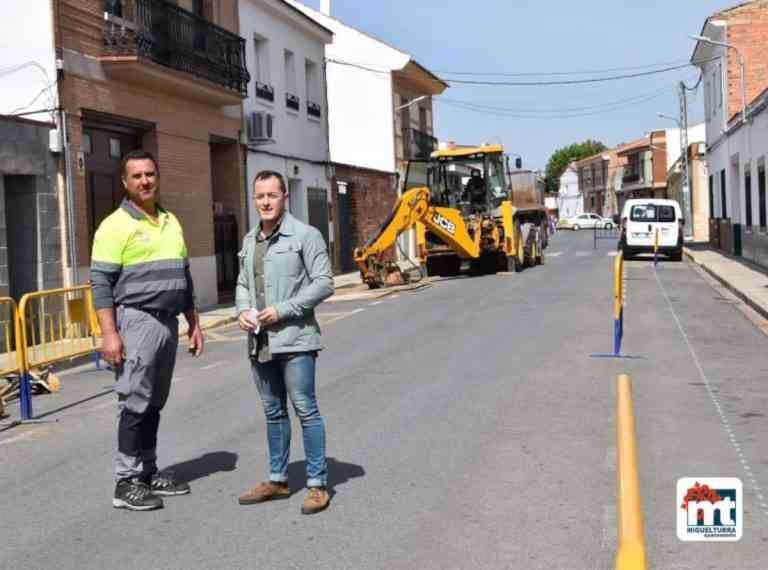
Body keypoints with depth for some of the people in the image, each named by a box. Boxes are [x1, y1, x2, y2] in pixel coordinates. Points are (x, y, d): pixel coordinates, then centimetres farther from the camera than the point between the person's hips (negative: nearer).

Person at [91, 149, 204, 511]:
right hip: (137, 321, -7)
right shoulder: (116, 225, -7)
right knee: (135, 403, -6)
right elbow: (101, 283, -11)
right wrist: (109, 333, -19)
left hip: (168, 322, 7)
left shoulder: (171, 222, 15)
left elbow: (184, 278, 20)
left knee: (154, 403, 12)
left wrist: (194, 323, 16)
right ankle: (126, 482, 1)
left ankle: (148, 472, 20)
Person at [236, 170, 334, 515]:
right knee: (273, 412, 15)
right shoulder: (250, 241, 14)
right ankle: (277, 480, 26)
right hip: (259, 341, 7)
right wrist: (242, 310, -1)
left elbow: (324, 283, -11)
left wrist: (282, 310, -16)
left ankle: (317, 484, 7)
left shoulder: (305, 235, -7)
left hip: (294, 339, -6)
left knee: (305, 409, -2)